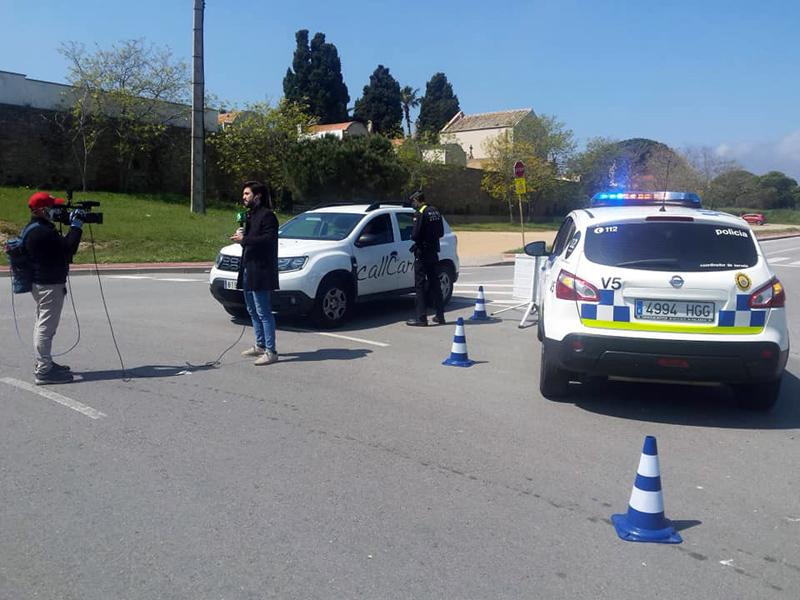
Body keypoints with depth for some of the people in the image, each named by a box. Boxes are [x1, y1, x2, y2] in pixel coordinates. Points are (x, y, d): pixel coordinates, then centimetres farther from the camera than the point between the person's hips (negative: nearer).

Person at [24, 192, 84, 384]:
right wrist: (76, 226, -14)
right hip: (50, 285, -11)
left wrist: (72, 226, 6)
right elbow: (69, 248, -23)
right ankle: (44, 371, -2)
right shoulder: (43, 232, -22)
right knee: (46, 327, -7)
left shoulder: (33, 229, 12)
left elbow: (61, 245, 14)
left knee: (42, 325, 21)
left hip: (41, 283, 11)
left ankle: (43, 363, 34)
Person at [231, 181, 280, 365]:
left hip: (260, 271, -10)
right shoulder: (251, 215, 20)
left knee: (263, 312, -9)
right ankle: (260, 345, 27)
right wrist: (242, 237, 3)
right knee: (253, 311, 16)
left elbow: (269, 239, -23)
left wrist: (245, 239, -20)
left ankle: (271, 351, -6)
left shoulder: (267, 215, -11)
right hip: (248, 268, 10)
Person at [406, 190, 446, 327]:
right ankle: (440, 315, 17)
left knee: (420, 285, -3)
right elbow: (441, 233, 13)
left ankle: (421, 318, -4)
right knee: (434, 284, 14)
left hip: (422, 253, -7)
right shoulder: (436, 211, 9)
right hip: (434, 251, 8)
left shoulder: (420, 213, -15)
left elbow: (415, 235, -20)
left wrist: (413, 238, 1)